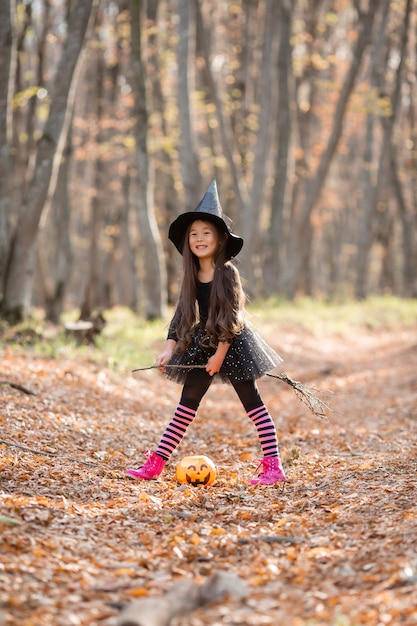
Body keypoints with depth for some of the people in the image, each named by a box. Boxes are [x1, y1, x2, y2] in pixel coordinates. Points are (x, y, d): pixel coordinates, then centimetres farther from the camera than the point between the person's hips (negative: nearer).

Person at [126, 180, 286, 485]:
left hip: (233, 345, -6)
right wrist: (170, 349, -4)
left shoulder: (227, 272, -15)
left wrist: (220, 353, -17)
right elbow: (182, 314, 4)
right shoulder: (192, 276, 2)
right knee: (187, 405, 7)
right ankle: (156, 463, 7)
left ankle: (274, 466, 3)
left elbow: (231, 317, -17)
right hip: (202, 345, 6)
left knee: (253, 403, -1)